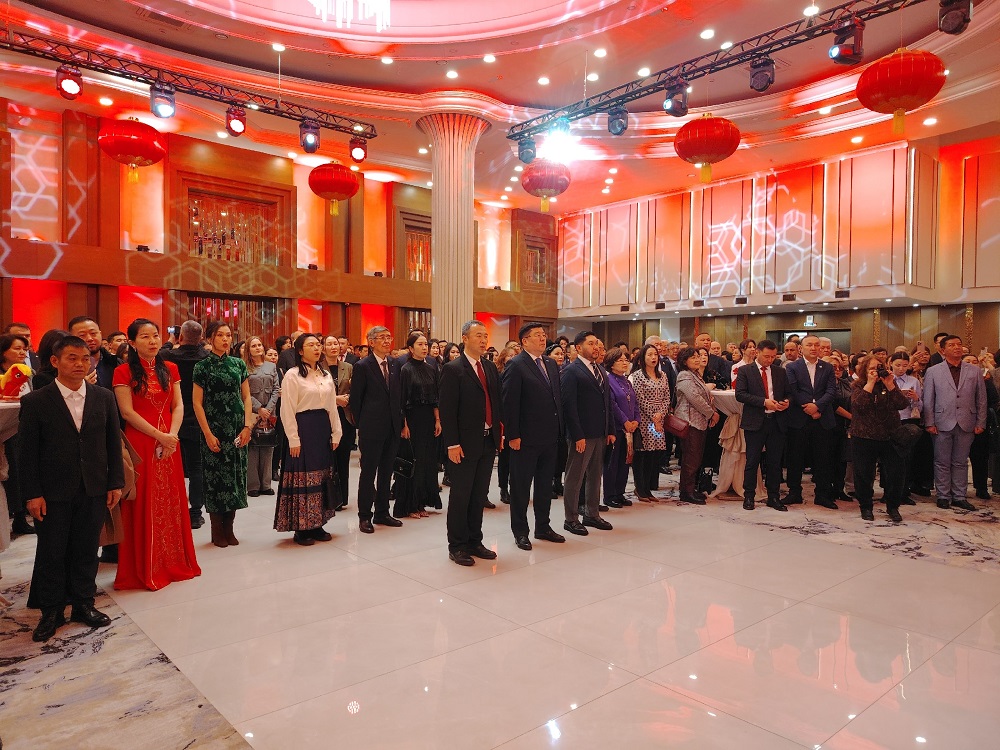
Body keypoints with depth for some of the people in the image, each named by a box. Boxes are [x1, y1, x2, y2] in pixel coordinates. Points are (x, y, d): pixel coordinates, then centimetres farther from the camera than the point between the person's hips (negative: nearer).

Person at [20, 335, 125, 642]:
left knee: (87, 551, 12)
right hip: (53, 493, -2)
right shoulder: (36, 401, -5)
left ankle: (83, 603, 27)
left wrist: (116, 483, 3)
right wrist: (33, 493, -8)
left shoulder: (104, 398, 3)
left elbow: (113, 443, 6)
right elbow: (28, 452, -4)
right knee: (51, 554, 9)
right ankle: (51, 611, 24)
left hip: (94, 491, 2)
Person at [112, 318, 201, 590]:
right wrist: (159, 435, -15)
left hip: (169, 443, 4)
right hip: (140, 443, -4)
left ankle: (173, 562, 22)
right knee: (143, 504, 2)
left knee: (171, 502, 10)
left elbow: (178, 406, 6)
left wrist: (172, 435, -9)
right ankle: (144, 568, 13)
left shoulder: (170, 369, 9)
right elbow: (127, 412, -10)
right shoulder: (124, 372, -4)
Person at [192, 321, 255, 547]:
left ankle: (229, 528, 17)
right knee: (216, 476, 1)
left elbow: (246, 397, 8)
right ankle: (217, 531, 13)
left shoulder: (239, 364, 8)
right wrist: (208, 434, -11)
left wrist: (247, 426, -3)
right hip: (214, 429, -3)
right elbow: (197, 403, -5)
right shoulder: (202, 366, -2)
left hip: (237, 429, 3)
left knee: (235, 475, 6)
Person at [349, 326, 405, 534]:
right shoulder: (362, 366, -7)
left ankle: (382, 513, 25)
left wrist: (400, 421, 8)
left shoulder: (395, 364, 8)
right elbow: (355, 399, -4)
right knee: (368, 473, 3)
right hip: (372, 429, -5)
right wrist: (361, 425, -2)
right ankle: (365, 516, 14)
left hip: (393, 428, 5)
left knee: (386, 472, 13)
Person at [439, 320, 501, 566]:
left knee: (479, 495, 13)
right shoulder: (453, 369, -9)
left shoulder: (490, 368, 12)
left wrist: (499, 434, 9)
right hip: (464, 444, -6)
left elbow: (496, 403, 14)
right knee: (460, 496, 4)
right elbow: (447, 410, -13)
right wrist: (452, 444, -17)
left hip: (488, 442, 6)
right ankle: (457, 546, 16)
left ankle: (474, 542, 25)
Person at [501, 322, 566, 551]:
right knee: (521, 486, 6)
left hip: (550, 437, 7)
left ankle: (543, 527, 30)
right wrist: (513, 435, -17)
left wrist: (559, 428, 9)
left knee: (545, 485, 17)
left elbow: (558, 397, 15)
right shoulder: (516, 366, -10)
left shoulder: (552, 365, 12)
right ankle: (520, 531, 18)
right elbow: (509, 403, -14)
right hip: (526, 438, -7)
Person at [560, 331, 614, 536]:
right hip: (582, 435, -8)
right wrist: (577, 436, -18)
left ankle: (592, 515, 27)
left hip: (600, 434, 8)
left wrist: (610, 430, 12)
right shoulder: (571, 371, -9)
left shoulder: (600, 370, 14)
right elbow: (569, 405, -14)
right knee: (575, 477, 2)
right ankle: (571, 519, 12)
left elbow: (607, 402, 17)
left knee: (595, 475, 15)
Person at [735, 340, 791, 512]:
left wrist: (786, 401, -7)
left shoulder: (780, 371, 12)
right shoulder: (745, 371, 0)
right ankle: (749, 496, 14)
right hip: (755, 422, -3)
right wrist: (764, 402, -18)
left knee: (775, 462, 9)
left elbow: (788, 393, 17)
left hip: (776, 421, 4)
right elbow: (740, 394, -10)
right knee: (752, 461, 3)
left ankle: (774, 497, 19)